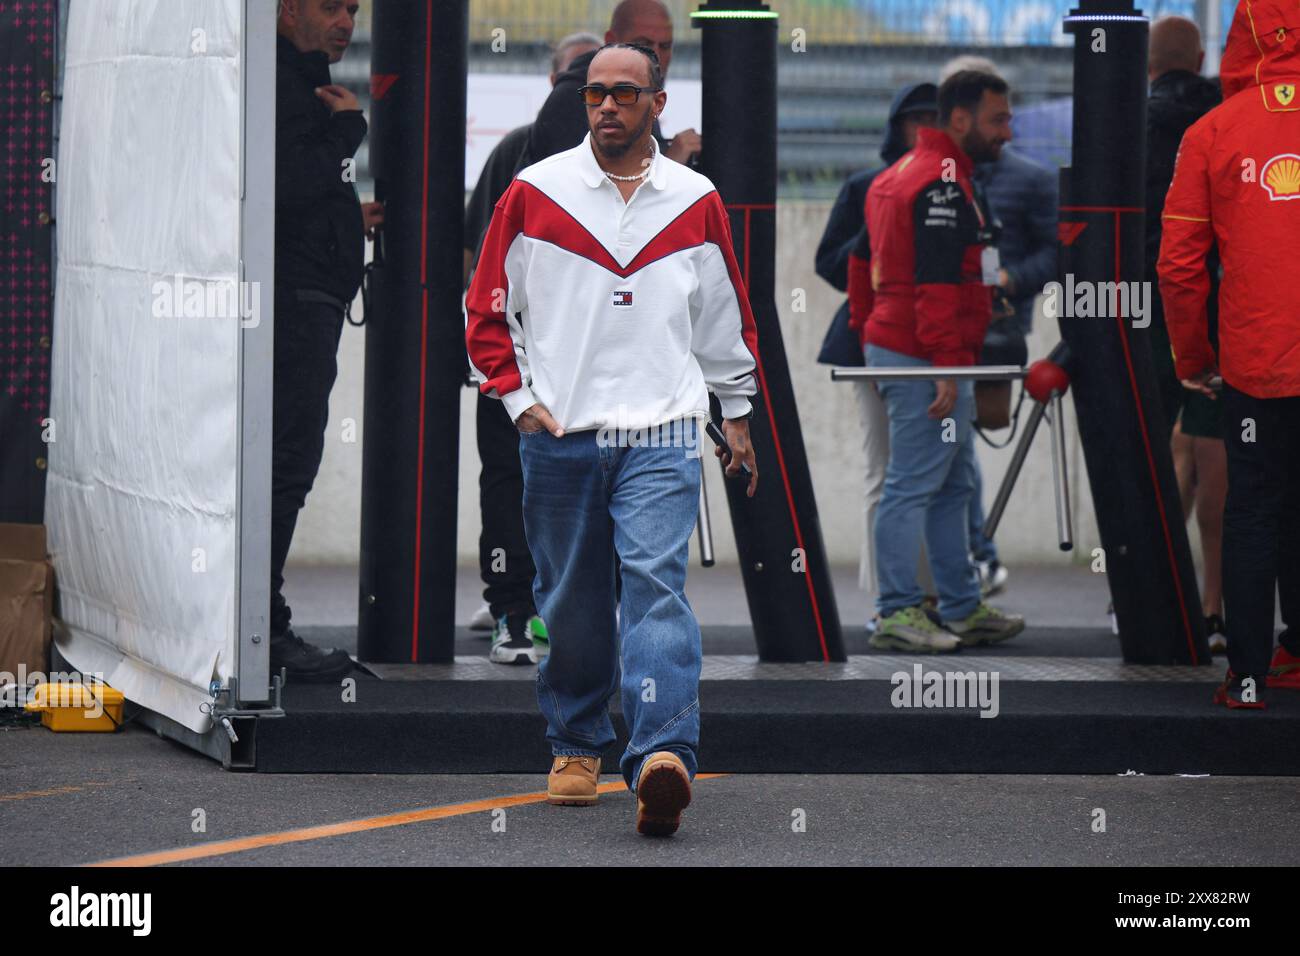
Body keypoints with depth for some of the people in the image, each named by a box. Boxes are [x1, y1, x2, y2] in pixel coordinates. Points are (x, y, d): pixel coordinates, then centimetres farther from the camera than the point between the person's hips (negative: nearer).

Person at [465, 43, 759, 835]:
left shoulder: (696, 202, 7)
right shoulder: (535, 194, 4)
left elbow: (727, 315, 18)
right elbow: (488, 306, 9)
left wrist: (737, 415, 20)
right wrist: (519, 398, 0)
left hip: (661, 438, -1)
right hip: (559, 438, 1)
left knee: (658, 585, -15)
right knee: (571, 603, 7)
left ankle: (663, 756, -27)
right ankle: (577, 745, 25)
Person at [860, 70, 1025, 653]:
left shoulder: (902, 174, 19)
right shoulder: (942, 184, -15)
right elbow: (936, 283, -21)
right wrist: (947, 369, -23)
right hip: (925, 362, -11)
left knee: (952, 487, 14)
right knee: (914, 485, -8)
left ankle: (962, 609, 18)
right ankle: (898, 613, -7)